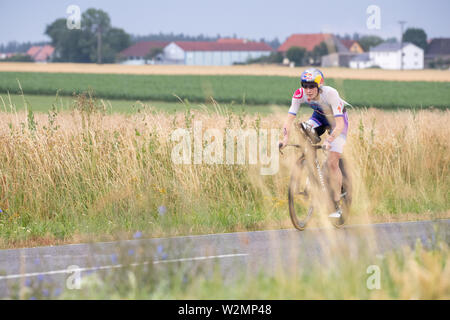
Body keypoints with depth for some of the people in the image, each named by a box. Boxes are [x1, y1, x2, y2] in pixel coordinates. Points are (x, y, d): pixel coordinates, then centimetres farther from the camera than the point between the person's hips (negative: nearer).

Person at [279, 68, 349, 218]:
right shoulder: (300, 94, -27)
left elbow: (340, 124, -42)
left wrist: (329, 141, -58)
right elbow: (290, 118, -27)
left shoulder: (330, 93, -38)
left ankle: (337, 206, -4)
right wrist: (285, 137, -45)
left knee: (332, 162, -14)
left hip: (337, 118, -4)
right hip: (320, 116, 4)